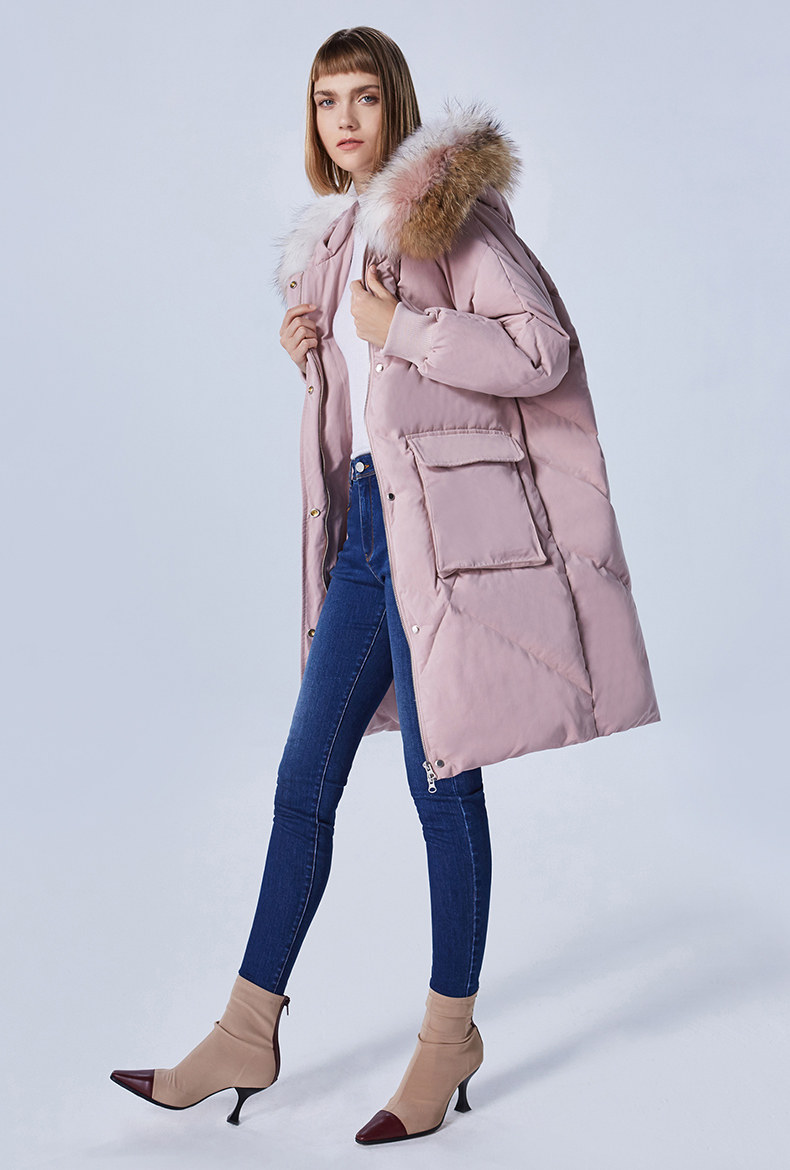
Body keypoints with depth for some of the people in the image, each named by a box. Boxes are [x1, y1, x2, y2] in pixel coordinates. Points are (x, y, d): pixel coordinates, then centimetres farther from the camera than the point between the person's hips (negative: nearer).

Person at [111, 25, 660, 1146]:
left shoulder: (452, 209, -4)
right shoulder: (332, 239, 18)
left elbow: (540, 351, -15)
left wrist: (397, 327, -13)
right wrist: (310, 352, 8)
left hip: (443, 524, -7)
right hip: (365, 521, 8)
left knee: (442, 781, 0)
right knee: (303, 778, 8)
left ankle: (451, 1030, 17)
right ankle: (248, 1030, 18)